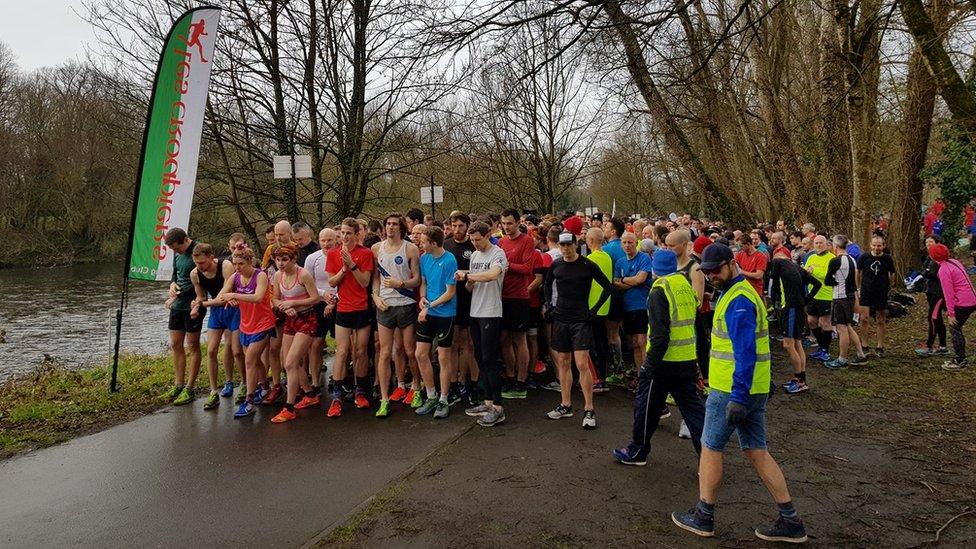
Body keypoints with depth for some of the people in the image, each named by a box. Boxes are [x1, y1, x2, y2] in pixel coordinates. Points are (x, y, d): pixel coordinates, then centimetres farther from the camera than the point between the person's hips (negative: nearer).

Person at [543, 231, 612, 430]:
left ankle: (589, 410, -1)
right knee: (563, 362, 10)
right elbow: (547, 284, 22)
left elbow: (607, 287, -1)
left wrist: (595, 309, -6)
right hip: (560, 319, 5)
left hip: (580, 320, -4)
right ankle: (565, 405, 20)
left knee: (582, 364, -9)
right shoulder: (556, 265, 5)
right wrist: (548, 303, 10)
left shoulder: (588, 265, -7)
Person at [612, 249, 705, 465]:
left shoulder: (660, 289, -14)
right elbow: (696, 323, 14)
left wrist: (651, 362, -17)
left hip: (664, 361, -7)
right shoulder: (686, 285, 8)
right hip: (688, 360, 7)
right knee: (693, 407, 11)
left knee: (646, 406, 9)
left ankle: (637, 452, 22)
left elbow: (659, 332, -21)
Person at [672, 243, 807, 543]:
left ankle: (703, 517, 17)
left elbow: (745, 352, -25)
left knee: (710, 448, 4)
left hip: (733, 390, -10)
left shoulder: (738, 301, -18)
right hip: (754, 388, 10)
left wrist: (738, 395, -28)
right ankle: (791, 521, 17)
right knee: (756, 451, 13)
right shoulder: (738, 293, 15)